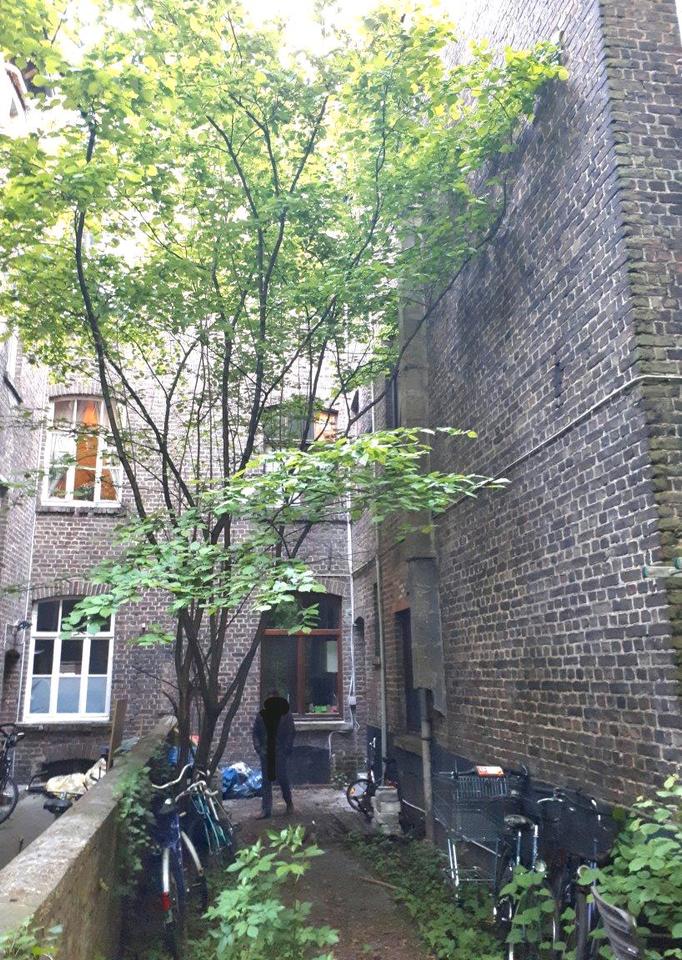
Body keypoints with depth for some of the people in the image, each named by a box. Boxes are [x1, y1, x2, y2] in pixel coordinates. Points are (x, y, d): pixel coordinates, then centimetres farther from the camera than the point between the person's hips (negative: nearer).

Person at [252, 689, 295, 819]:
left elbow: (291, 732, -1)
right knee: (266, 780, 5)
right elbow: (256, 733, 8)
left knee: (282, 778, -5)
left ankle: (289, 802, 21)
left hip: (280, 752, -3)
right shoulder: (261, 715, 4)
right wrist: (258, 748, -3)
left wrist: (287, 749, -9)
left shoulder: (285, 714, -1)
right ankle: (266, 810, 12)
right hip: (266, 753, 3)